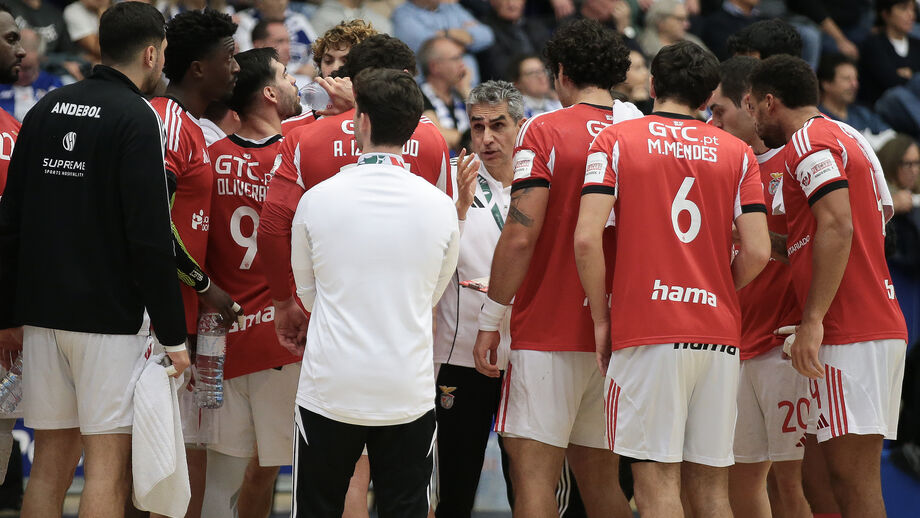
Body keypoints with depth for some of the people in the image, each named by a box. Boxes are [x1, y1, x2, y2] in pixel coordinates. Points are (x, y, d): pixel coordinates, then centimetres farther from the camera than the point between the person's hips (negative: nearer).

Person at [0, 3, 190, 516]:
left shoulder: (47, 109, 11)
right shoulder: (137, 118, -10)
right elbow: (151, 237, -15)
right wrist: (174, 335, -11)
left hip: (44, 314, 7)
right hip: (111, 315, -7)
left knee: (52, 461, 11)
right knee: (109, 464, -4)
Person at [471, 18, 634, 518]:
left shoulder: (544, 131, -7)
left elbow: (521, 235, -13)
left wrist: (491, 318, -6)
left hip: (549, 333, -5)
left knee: (533, 472, -5)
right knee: (600, 477, 12)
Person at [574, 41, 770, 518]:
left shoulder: (616, 140, 2)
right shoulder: (737, 153, 10)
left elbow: (587, 238, -9)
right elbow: (757, 252, 1)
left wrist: (601, 318, 2)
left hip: (647, 332, -3)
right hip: (719, 333, 3)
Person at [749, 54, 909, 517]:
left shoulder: (808, 142, -8)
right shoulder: (847, 140, 23)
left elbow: (837, 226, -20)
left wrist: (813, 320, -22)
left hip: (849, 336, -10)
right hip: (882, 327, 10)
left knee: (852, 479, -11)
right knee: (854, 477, 9)